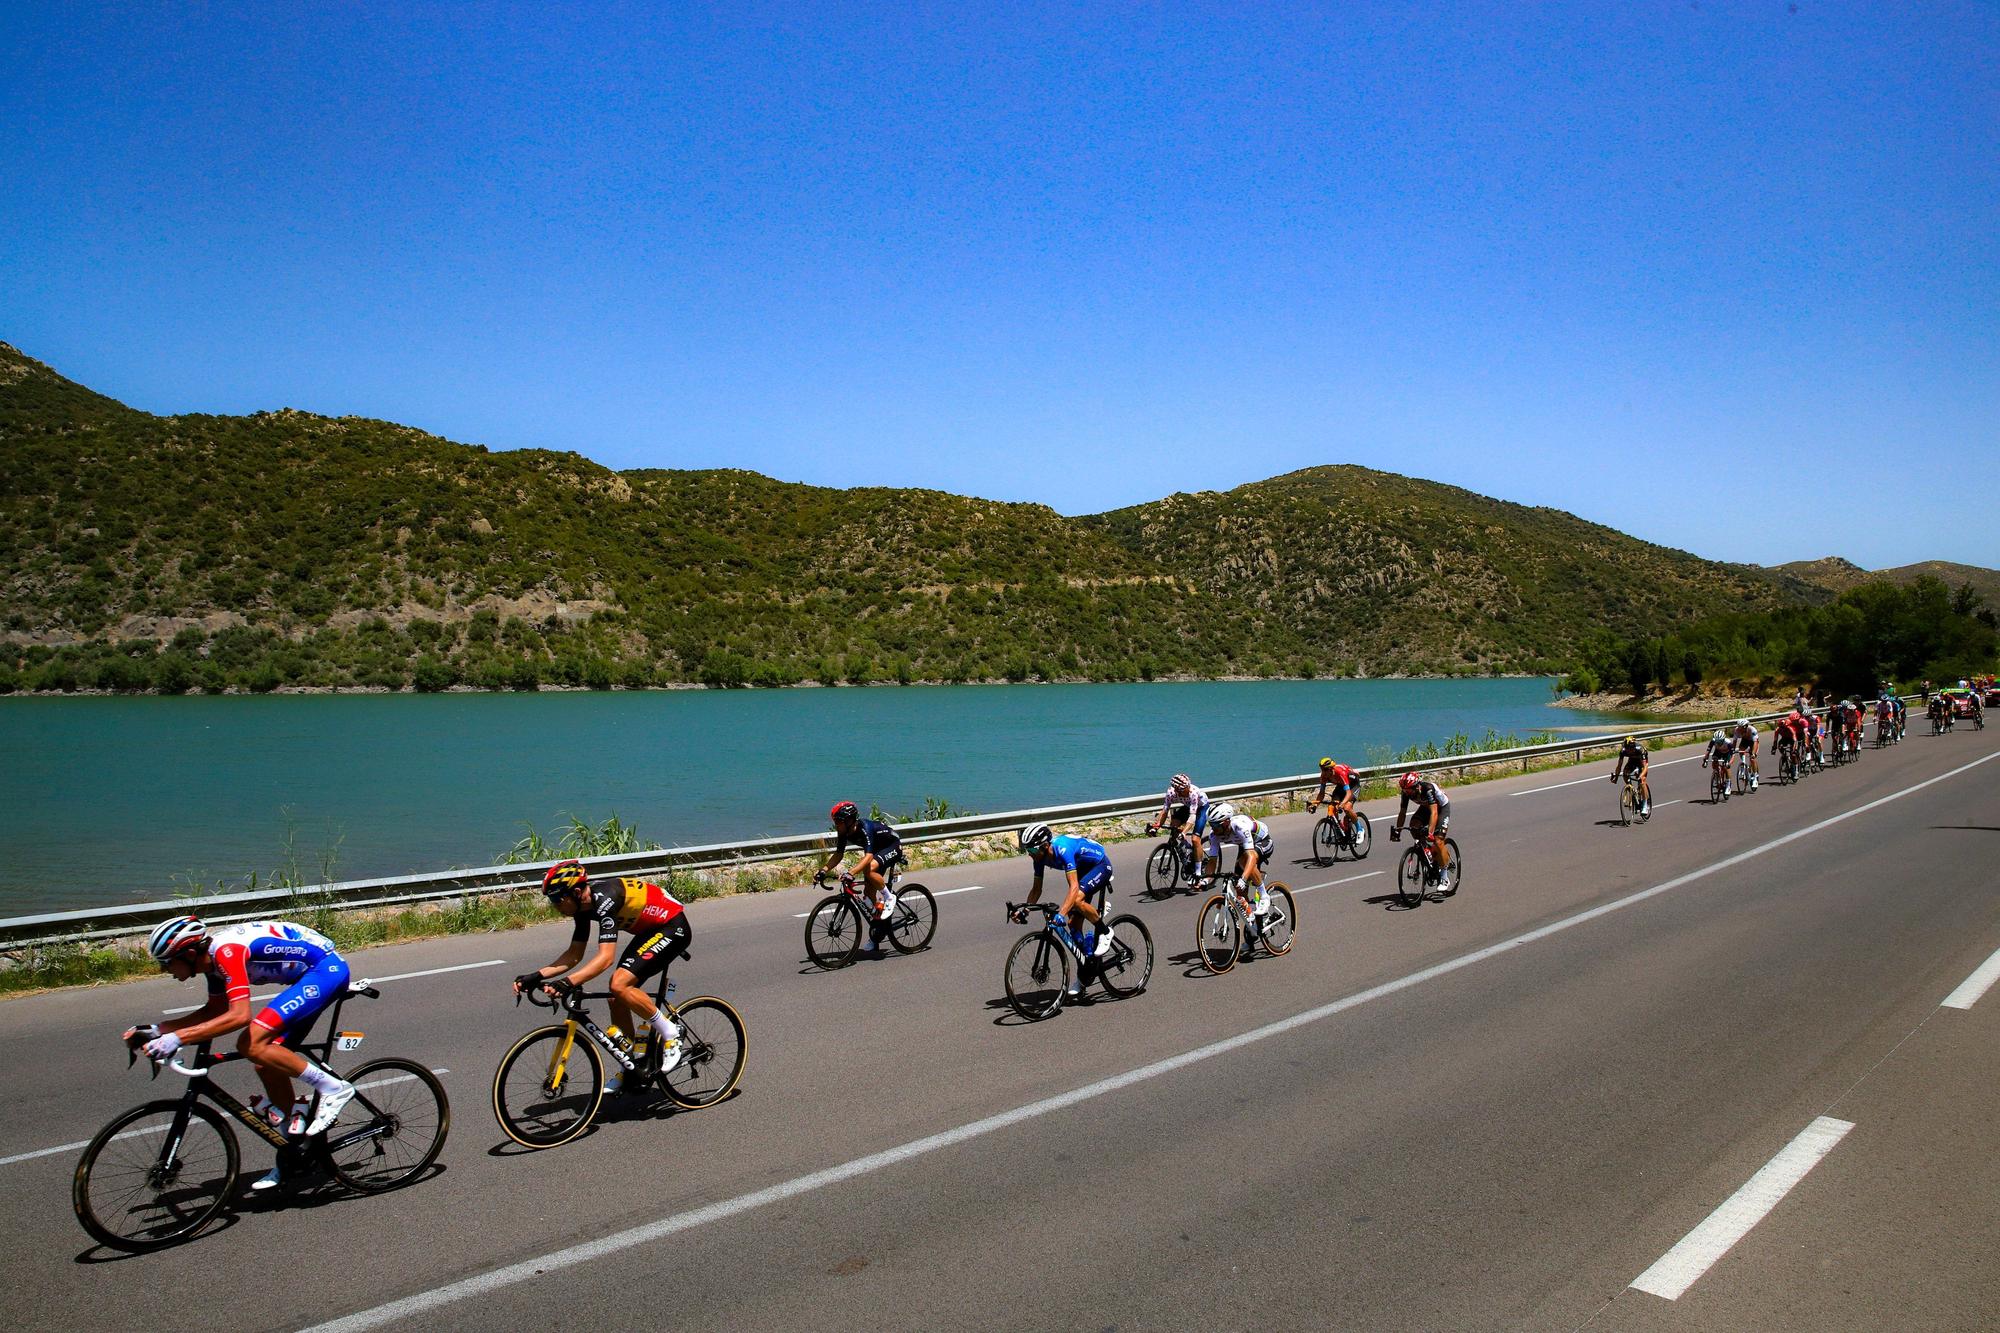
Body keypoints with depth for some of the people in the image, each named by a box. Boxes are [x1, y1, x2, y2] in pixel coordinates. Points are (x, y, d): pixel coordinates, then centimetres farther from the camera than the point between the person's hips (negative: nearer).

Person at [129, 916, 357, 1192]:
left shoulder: (226, 950, -22)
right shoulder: (213, 957, 7)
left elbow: (239, 1016, -31)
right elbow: (215, 1011, 21)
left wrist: (177, 1038, -30)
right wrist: (156, 1030, 13)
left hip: (327, 968, -10)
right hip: (311, 974, 10)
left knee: (252, 1045, -20)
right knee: (267, 1063, 8)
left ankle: (332, 1087, -11)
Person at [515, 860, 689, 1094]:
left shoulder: (604, 899, -29)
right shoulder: (583, 905, -1)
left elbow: (606, 957, -37)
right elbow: (574, 954, 5)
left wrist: (567, 983, -45)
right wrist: (537, 976, -7)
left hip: (673, 927, -10)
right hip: (650, 930, 10)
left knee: (619, 984, -22)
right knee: (617, 998, 4)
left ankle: (669, 1032, -5)